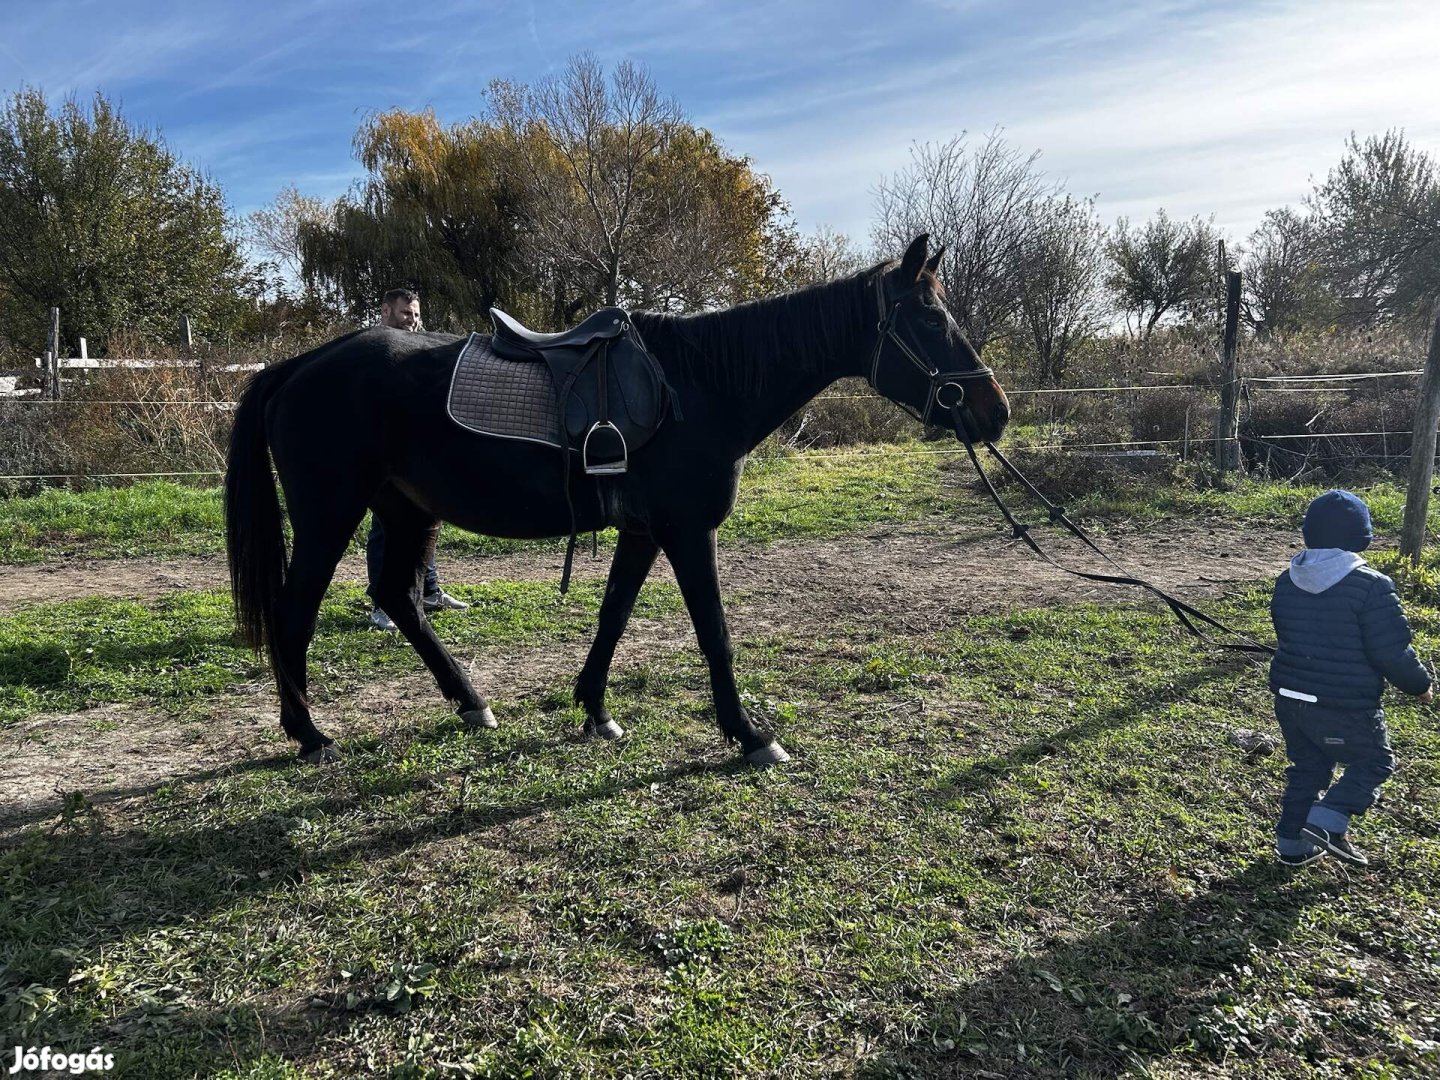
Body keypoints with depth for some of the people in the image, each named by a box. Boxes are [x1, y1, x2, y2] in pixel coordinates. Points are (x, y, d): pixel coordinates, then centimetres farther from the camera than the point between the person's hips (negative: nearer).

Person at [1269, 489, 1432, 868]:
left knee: (1307, 767, 20)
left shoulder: (1287, 581, 3)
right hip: (1345, 707, -6)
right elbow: (1392, 652, -16)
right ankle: (1326, 825, 2)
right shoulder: (1370, 586, -19)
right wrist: (1420, 684, 3)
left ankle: (1292, 844, 24)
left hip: (1289, 697, 6)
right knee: (1374, 762, 16)